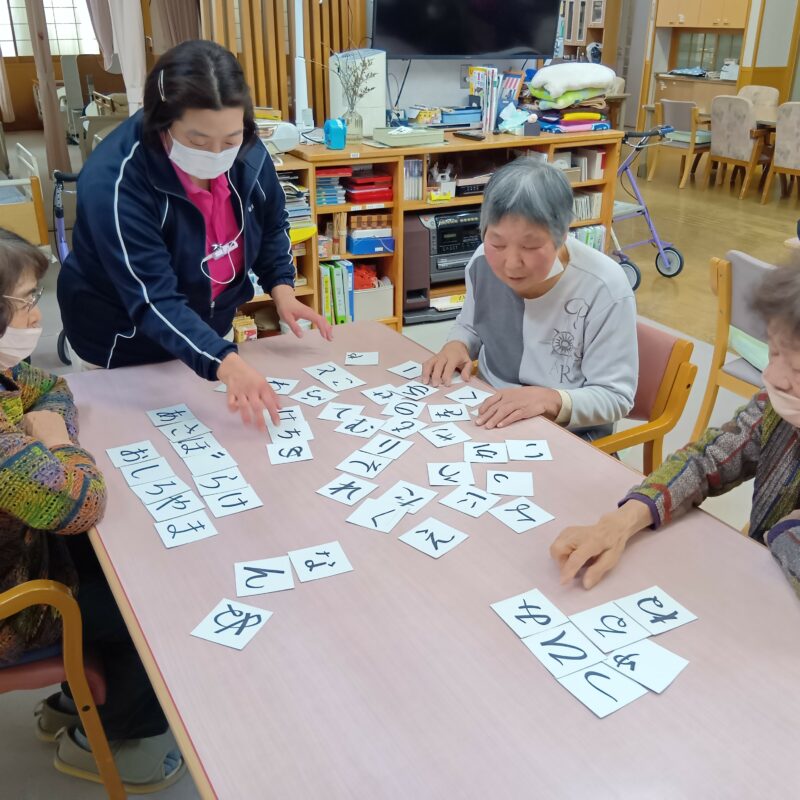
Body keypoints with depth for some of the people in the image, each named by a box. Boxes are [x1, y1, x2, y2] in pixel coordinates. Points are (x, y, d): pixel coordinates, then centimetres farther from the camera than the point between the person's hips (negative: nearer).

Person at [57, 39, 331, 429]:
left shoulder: (247, 153, -16)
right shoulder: (112, 182, -32)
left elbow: (272, 225, 3)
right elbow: (154, 302, -38)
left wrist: (281, 289, -14)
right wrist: (226, 364, -51)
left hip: (208, 327, 5)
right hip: (126, 342, -5)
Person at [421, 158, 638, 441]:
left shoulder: (604, 289, -21)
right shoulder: (482, 262, -8)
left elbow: (614, 397, -14)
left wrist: (550, 400, -30)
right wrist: (456, 346, -8)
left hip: (567, 436, -3)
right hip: (486, 420, 4)